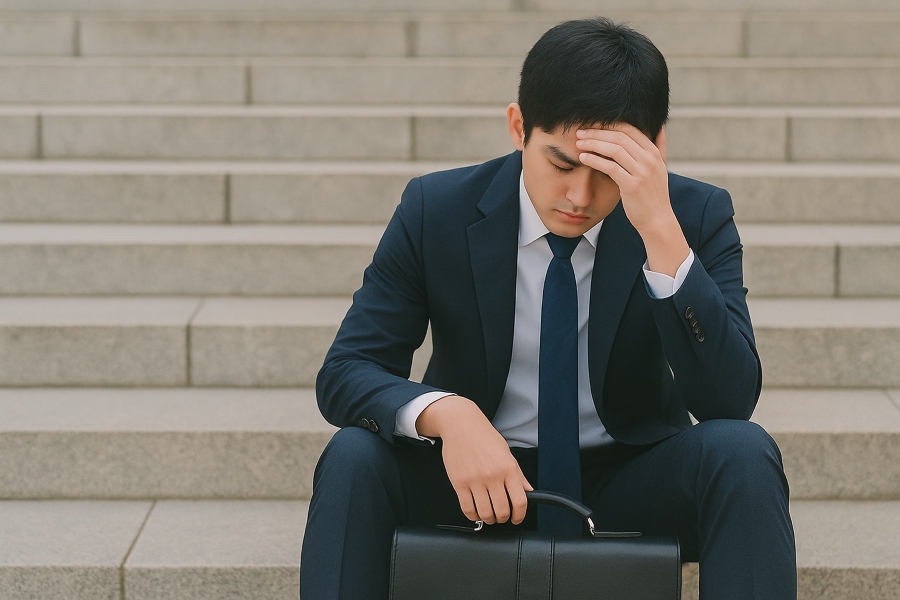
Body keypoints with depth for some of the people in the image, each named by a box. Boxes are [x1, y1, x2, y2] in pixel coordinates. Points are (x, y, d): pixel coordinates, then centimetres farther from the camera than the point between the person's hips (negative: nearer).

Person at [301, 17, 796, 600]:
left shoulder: (698, 217, -10)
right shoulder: (436, 209, -9)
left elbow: (731, 400, -21)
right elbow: (344, 374, -11)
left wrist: (661, 230, -32)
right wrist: (445, 413, -33)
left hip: (627, 481, 0)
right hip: (476, 477, 0)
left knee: (743, 452, -30)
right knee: (354, 455, -29)